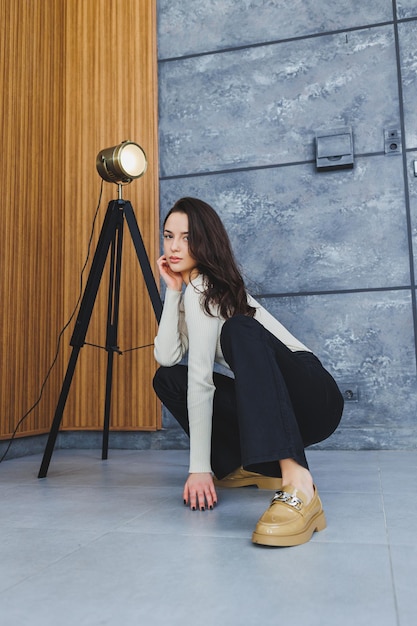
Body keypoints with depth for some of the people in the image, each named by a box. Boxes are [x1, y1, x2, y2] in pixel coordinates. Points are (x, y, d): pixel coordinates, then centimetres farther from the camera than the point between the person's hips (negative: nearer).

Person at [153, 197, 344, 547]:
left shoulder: (203, 288, -14)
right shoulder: (190, 290, 11)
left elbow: (201, 379, -20)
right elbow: (167, 356, -4)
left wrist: (200, 468, -20)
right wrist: (172, 291, -6)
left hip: (314, 397, -8)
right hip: (268, 409, 8)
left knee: (239, 330, -35)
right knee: (167, 379, 0)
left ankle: (298, 485, -47)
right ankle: (251, 467, 5)